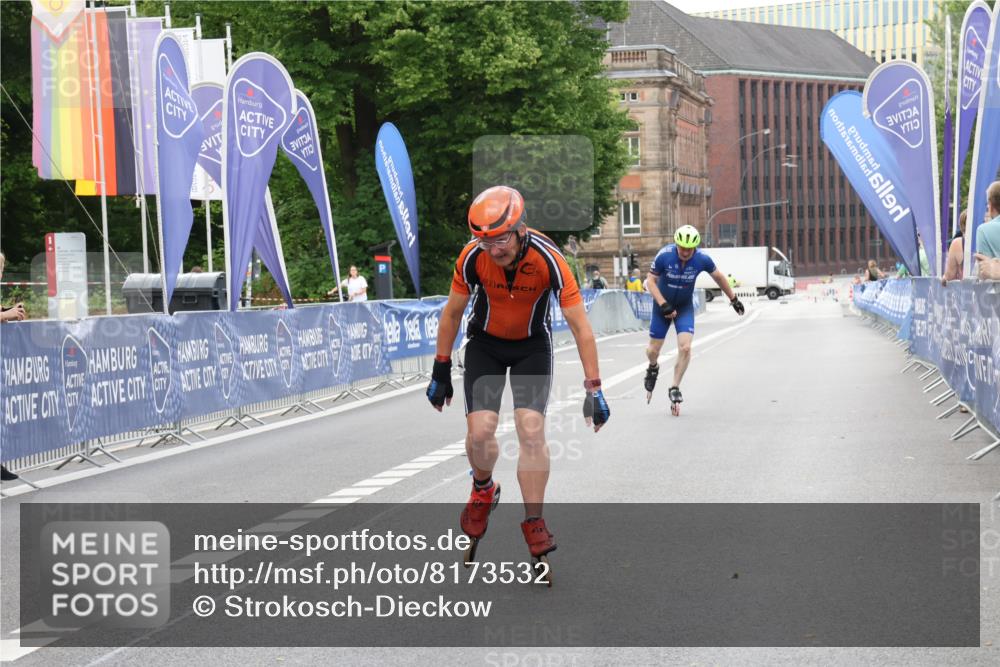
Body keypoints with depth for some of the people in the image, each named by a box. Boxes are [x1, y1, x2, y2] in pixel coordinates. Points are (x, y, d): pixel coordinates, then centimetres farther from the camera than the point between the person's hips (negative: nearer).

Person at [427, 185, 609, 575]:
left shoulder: (548, 259, -30)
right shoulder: (472, 257, -26)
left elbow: (580, 327, -25)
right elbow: (452, 314, -8)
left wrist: (593, 390, -25)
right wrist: (441, 371, -2)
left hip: (532, 346, -1)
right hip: (485, 345, 1)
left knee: (531, 429, -16)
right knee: (480, 430, -14)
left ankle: (534, 523, -3)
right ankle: (483, 491, 18)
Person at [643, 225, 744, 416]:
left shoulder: (702, 259, -20)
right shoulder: (664, 255, -25)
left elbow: (718, 277, 0)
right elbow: (651, 281, -15)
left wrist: (733, 299, 9)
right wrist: (663, 305, -26)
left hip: (685, 307, 1)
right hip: (663, 305, 0)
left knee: (685, 347, -16)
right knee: (654, 349, 4)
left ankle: (675, 389, -1)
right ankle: (653, 368, 41)